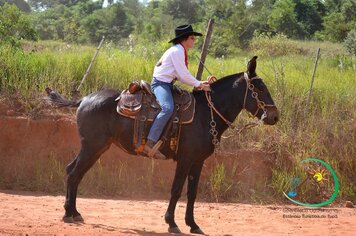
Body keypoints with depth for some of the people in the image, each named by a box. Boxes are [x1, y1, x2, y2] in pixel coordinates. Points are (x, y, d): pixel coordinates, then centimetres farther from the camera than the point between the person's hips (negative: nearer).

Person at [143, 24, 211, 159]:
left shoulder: (180, 51, 19)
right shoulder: (177, 51, -12)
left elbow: (182, 77, 18)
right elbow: (183, 75, -16)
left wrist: (200, 83, 8)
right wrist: (199, 84, -7)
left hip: (168, 84, 11)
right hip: (160, 83, -11)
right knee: (168, 108, -34)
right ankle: (150, 143, -40)